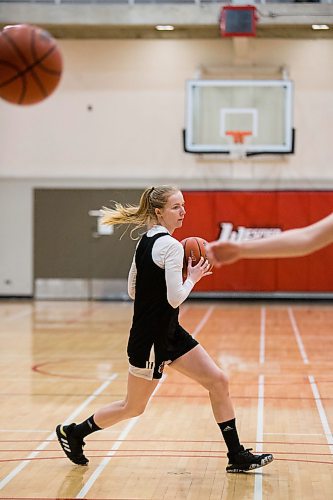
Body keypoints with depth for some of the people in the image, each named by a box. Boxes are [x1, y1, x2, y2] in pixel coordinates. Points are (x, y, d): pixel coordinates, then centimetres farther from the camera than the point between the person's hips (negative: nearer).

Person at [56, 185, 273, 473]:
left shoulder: (145, 241, 8)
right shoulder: (171, 245, -19)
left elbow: (133, 290, 13)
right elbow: (175, 298, -23)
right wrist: (193, 277, -7)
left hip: (169, 333, 9)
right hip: (151, 340, -9)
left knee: (218, 382, 3)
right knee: (133, 407, 8)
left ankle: (237, 456, 6)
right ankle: (72, 433, 28)